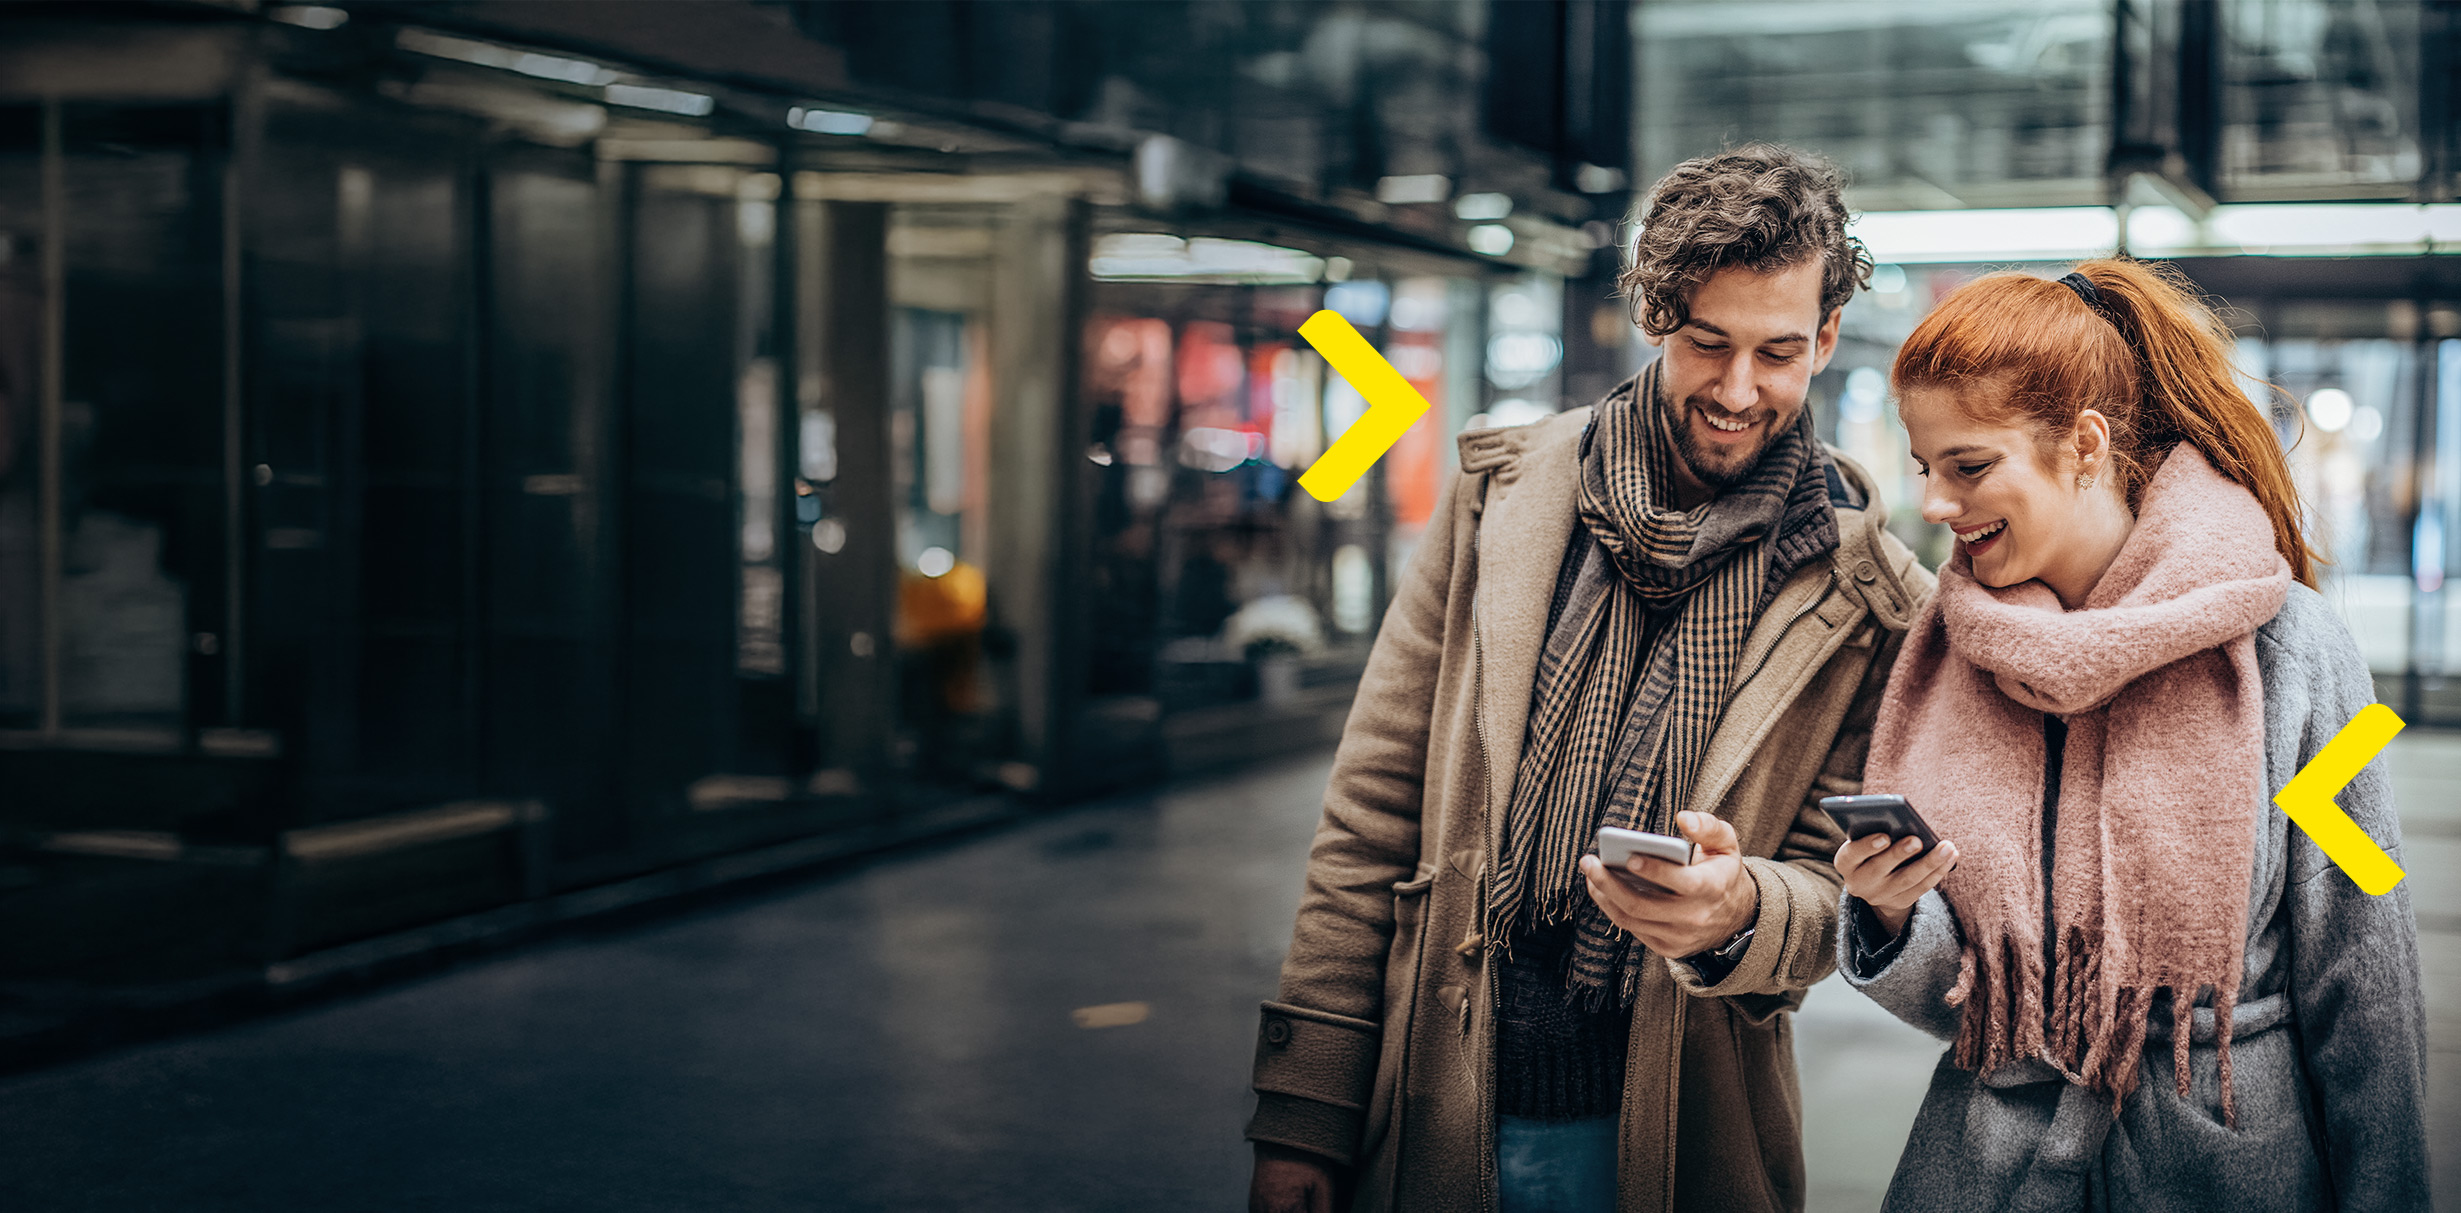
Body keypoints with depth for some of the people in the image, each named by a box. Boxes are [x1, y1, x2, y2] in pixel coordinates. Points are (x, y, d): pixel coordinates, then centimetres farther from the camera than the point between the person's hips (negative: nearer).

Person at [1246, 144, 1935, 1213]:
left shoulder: (1871, 606, -3)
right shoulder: (1502, 494, 1)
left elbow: (1833, 892, 0)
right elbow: (1375, 804, 1)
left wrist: (1739, 910, -26)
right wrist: (1305, 1116, -3)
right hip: (1434, 1120, 1)